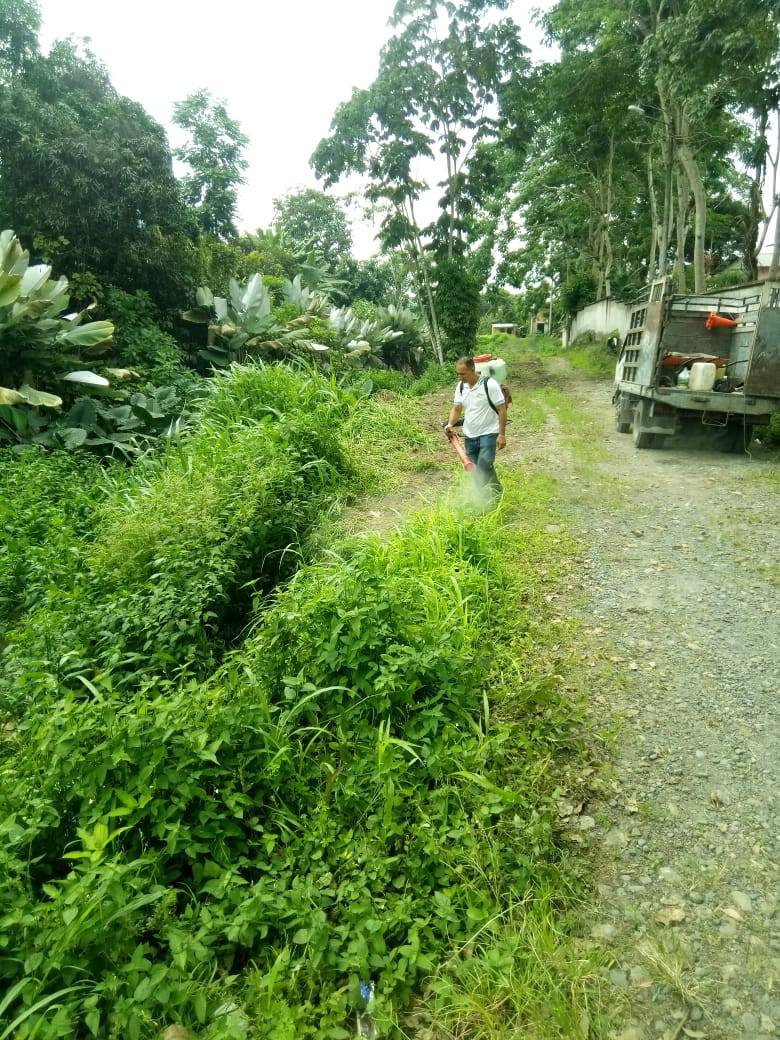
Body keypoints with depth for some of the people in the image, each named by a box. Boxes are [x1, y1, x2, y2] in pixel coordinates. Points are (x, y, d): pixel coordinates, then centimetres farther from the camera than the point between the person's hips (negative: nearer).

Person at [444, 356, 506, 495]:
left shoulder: (489, 384, -14)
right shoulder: (461, 386, 4)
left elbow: (502, 409, -12)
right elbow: (456, 408, 8)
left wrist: (502, 434, -16)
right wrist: (450, 424, -12)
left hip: (488, 433, -6)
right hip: (470, 436, 6)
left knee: (484, 466, -19)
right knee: (474, 469, 9)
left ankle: (495, 493, -2)